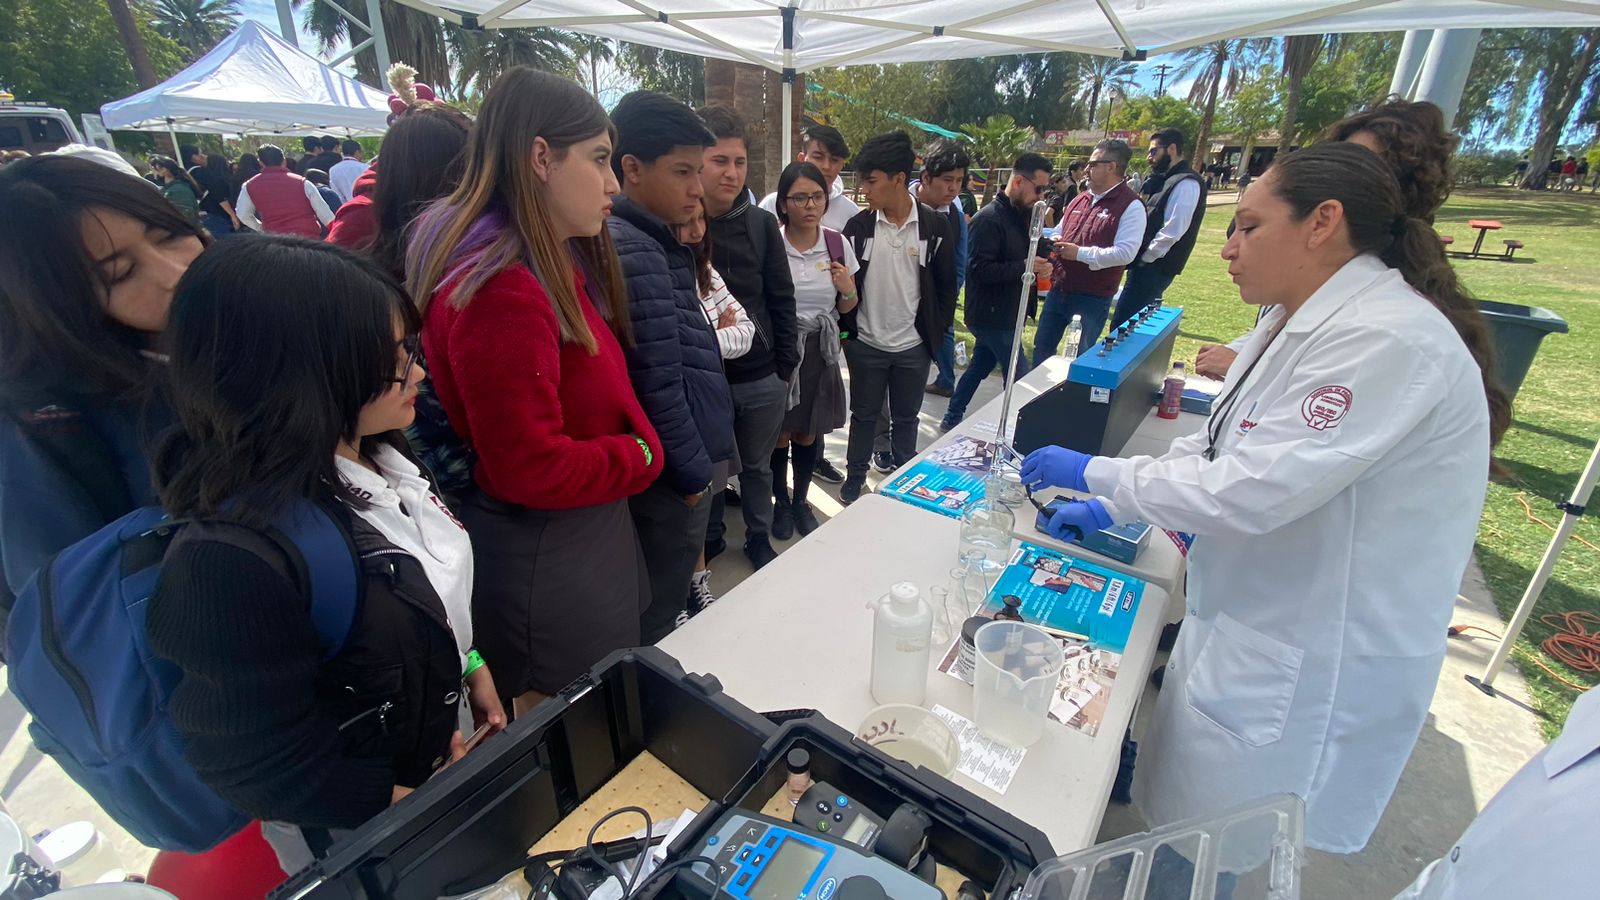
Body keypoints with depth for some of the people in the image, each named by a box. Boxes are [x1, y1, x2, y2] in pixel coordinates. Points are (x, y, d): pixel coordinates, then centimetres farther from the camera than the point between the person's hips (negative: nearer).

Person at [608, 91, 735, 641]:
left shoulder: (649, 240, 11)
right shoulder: (633, 251, -21)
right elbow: (658, 384, -23)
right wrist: (693, 472, -15)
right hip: (672, 480, -10)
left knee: (663, 604, 26)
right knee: (660, 623, 9)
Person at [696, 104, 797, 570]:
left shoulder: (762, 224, 0)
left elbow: (782, 299, 3)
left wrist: (786, 364, 1)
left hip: (762, 378, 2)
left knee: (757, 466, 18)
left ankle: (759, 536, 39)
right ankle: (710, 538, 39)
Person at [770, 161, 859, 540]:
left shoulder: (838, 243, 1)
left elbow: (846, 307, 12)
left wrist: (848, 290, -10)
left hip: (820, 351, 3)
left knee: (808, 433, 14)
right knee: (780, 433, 8)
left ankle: (801, 499, 36)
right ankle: (781, 501, 32)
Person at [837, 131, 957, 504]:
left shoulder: (935, 225, -6)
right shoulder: (859, 225, -5)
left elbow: (946, 284, 2)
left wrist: (938, 331, 0)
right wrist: (845, 326, -3)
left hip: (913, 346, 0)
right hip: (866, 343, 0)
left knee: (905, 418, 15)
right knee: (863, 415, 14)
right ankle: (854, 482, 31)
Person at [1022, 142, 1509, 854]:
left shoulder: (1388, 339, -24)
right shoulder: (1299, 321, 7)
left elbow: (1255, 489, -30)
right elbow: (1217, 448, 11)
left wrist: (1094, 474, -20)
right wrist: (1110, 510, 5)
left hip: (1305, 665, -9)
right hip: (1246, 621, 9)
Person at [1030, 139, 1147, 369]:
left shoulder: (1131, 206, -11)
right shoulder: (1080, 199, 11)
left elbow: (1125, 253, -21)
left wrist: (1079, 253, -20)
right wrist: (1054, 242, 0)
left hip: (1092, 298, -7)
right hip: (1059, 290, 7)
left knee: (1082, 357, 7)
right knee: (1042, 346, 15)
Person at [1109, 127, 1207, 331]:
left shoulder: (1186, 184, -13)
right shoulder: (1168, 179, 17)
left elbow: (1172, 231, -20)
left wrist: (1144, 258, -12)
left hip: (1153, 267, -10)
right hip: (1148, 265, 10)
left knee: (1121, 325, -12)